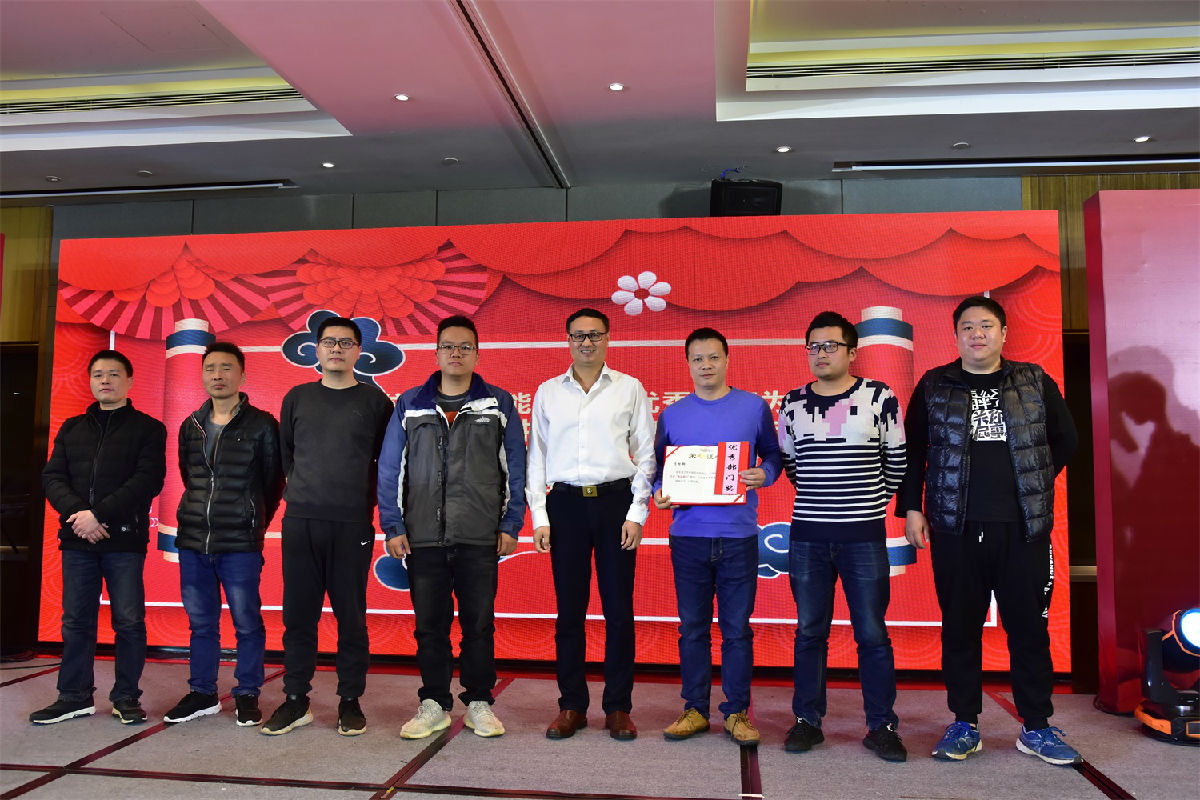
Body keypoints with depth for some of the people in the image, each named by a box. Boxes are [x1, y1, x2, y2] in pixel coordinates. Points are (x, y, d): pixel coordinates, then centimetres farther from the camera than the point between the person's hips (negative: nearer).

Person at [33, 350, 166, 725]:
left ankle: (126, 697, 12)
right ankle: (74, 696, 22)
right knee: (76, 620, 10)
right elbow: (52, 476, 8)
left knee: (129, 621, 1)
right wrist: (76, 512, -11)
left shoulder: (148, 428, 2)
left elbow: (148, 480, -9)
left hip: (125, 540, -4)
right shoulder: (71, 429, 16)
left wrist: (99, 514, -17)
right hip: (77, 539, 4)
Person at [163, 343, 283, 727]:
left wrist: (253, 523, 6)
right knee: (200, 621, 13)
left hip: (240, 544, -5)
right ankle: (202, 693, 25)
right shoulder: (191, 426, 11)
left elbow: (273, 482, 2)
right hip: (193, 539, 5)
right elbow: (188, 477, 21)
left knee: (247, 621, 2)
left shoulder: (261, 425, -3)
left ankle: (247, 695, 16)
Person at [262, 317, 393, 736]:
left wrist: (364, 498, 5)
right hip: (300, 521, 3)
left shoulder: (375, 401, 3)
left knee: (351, 615, 2)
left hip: (353, 524, -2)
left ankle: (350, 701, 13)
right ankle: (295, 699, 17)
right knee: (298, 612, 6)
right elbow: (285, 453, 21)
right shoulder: (297, 398, 12)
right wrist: (301, 490, 14)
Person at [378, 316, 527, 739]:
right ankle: (434, 704, 22)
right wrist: (393, 527, 2)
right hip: (422, 537, 1)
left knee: (479, 623, 6)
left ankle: (479, 703, 20)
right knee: (429, 623, 8)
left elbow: (515, 468, 5)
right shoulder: (409, 405, 9)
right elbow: (390, 469, 9)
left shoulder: (499, 404, 6)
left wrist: (510, 525, -1)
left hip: (480, 538, -1)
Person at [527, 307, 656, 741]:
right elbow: (536, 456, 10)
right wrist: (539, 515, 3)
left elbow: (646, 454, 5)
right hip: (566, 502, 1)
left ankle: (618, 707, 14)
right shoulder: (548, 392, 10)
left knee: (619, 608, 2)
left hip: (615, 499, -1)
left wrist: (636, 512, -3)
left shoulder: (630, 389, 6)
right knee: (569, 608, 5)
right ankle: (571, 705, 17)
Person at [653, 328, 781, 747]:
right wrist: (659, 491, -6)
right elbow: (658, 465, 14)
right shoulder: (672, 415, 8)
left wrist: (764, 473, -10)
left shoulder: (754, 407, 4)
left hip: (738, 535, -1)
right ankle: (695, 709, 21)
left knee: (737, 628, 5)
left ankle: (736, 712, 18)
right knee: (693, 628, 9)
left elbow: (774, 455, 11)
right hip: (688, 535, 1)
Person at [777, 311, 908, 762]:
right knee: (810, 631, 9)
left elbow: (896, 461, 7)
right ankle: (807, 720, 20)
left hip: (864, 535, -2)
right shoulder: (793, 403, 6)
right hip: (807, 535, 2)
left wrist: (870, 501, 10)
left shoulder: (879, 398, -1)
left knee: (872, 633, 3)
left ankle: (881, 726, 16)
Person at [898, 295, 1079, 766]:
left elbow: (1065, 440, 16)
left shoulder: (1035, 383, 8)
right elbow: (912, 451, 7)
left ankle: (1036, 728, 19)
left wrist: (1030, 484, 11)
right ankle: (964, 725, 17)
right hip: (956, 528, 0)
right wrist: (911, 508, 2)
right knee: (960, 626, 6)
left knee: (1029, 626, 5)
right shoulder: (934, 387, 6)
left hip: (1023, 527, 1)